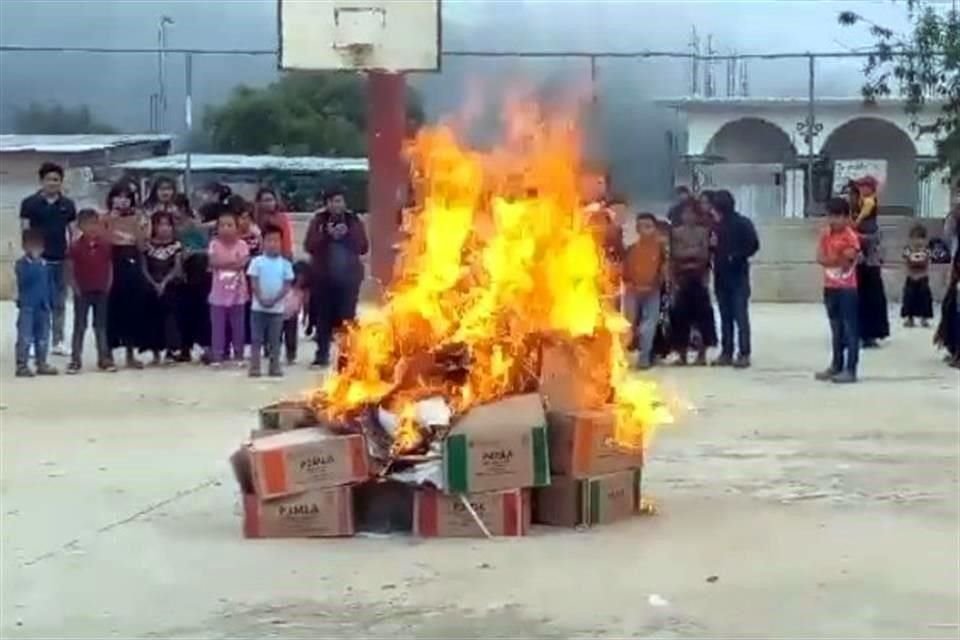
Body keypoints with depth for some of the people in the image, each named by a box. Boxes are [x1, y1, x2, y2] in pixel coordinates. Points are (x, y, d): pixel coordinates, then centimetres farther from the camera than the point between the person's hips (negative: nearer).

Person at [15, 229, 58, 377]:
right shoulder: (22, 264, -7)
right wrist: (34, 262, -26)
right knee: (25, 337, -7)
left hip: (43, 306, 6)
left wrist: (51, 303, 11)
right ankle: (22, 366, -3)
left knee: (43, 337, 12)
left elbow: (50, 285, 14)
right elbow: (25, 278, -25)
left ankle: (42, 364, 22)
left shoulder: (45, 265, 9)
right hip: (27, 306, -6)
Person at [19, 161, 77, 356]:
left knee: (59, 303, 9)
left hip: (61, 260, 3)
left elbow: (73, 231, 10)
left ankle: (58, 341, 16)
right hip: (38, 260, -3)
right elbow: (25, 232, -3)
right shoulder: (30, 203, -2)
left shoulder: (68, 205, 6)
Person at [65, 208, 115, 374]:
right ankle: (75, 360, 7)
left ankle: (104, 359, 15)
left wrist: (108, 286, -1)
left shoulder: (106, 244, -2)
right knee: (79, 326, 3)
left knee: (101, 326, 9)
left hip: (101, 291, 2)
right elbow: (69, 269, -5)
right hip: (82, 292, -2)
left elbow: (111, 266, 4)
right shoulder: (75, 246, -8)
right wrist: (75, 288, -10)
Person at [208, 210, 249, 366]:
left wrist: (223, 262, -15)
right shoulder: (215, 244, 0)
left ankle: (239, 355, 19)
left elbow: (241, 263, -12)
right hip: (219, 292, -1)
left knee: (238, 324, 9)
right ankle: (217, 355, 4)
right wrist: (233, 261, -15)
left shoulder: (241, 244, 0)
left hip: (237, 291, 1)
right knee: (217, 325, 1)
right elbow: (214, 262, -13)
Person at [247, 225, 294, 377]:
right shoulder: (257, 262, -2)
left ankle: (274, 366, 13)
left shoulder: (285, 264, 1)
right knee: (256, 338, 2)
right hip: (258, 307, -1)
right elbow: (254, 283, -4)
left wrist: (274, 300, -14)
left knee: (275, 339, 7)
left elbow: (287, 285, -2)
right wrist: (261, 299, -16)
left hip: (277, 307, 1)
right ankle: (254, 367, 5)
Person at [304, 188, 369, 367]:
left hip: (349, 276, 0)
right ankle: (322, 353, 8)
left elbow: (363, 247, 2)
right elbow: (309, 246, -3)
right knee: (323, 317, 1)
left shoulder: (354, 221, 5)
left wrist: (348, 234, -12)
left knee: (347, 317, -4)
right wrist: (327, 235, -15)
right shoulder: (318, 221, 4)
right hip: (323, 276, 0)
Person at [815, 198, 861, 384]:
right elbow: (820, 258, -2)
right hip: (830, 286, 6)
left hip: (847, 288, -6)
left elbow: (848, 262, -15)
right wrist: (838, 260, -14)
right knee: (836, 328, 15)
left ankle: (850, 369, -4)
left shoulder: (851, 237, -11)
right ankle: (836, 365, 23)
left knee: (850, 329, -4)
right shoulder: (825, 234, 7)